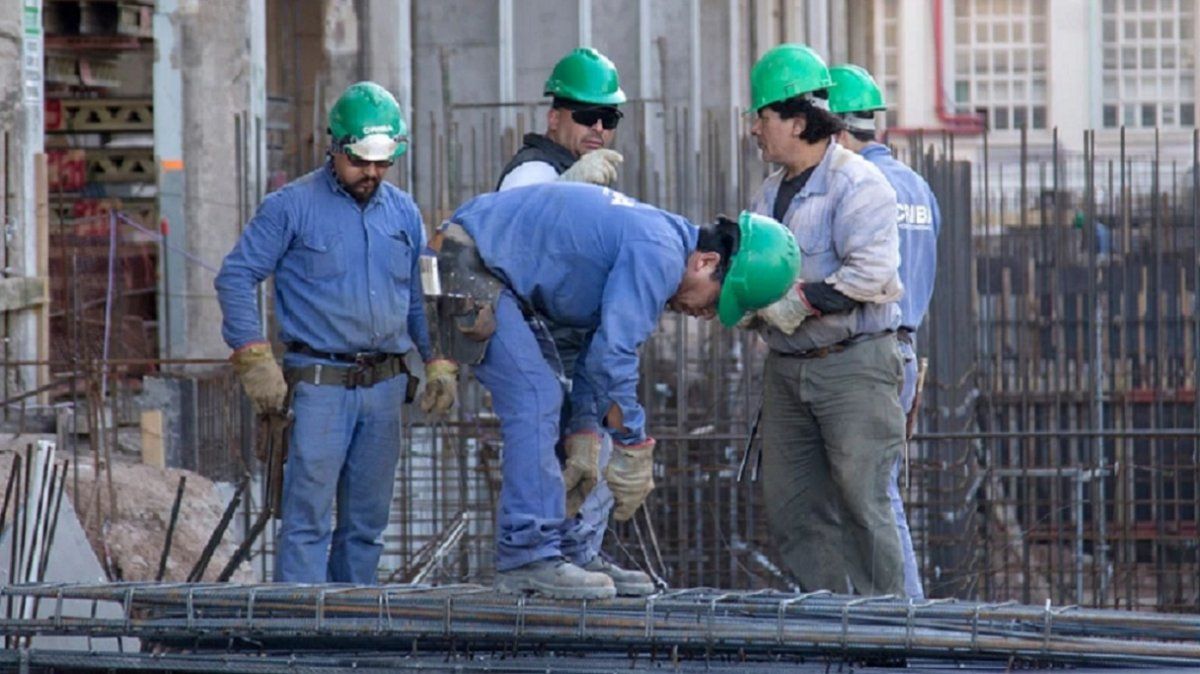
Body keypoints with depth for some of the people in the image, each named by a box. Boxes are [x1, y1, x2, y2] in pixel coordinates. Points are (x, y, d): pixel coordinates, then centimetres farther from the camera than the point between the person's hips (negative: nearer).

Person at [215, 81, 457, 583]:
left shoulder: (403, 213, 14)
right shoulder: (292, 207, -2)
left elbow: (421, 297, 22)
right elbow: (235, 277, -3)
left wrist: (438, 361, 10)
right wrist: (254, 359, -10)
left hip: (385, 385, 5)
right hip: (319, 384, -5)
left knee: (367, 519, 8)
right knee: (308, 514, -11)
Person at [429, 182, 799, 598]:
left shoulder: (658, 244, 13)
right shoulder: (658, 256, -20)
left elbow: (598, 351, 19)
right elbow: (613, 353, -23)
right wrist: (633, 451, -16)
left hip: (501, 277, 11)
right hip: (470, 263, -11)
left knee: (545, 399, 11)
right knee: (534, 400, -15)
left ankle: (572, 552, 13)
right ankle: (527, 558, -17)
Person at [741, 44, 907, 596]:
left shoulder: (857, 184, -10)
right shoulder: (772, 192, 17)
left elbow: (872, 273, -22)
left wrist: (801, 302, -21)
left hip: (852, 364, -9)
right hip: (787, 366, 9)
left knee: (861, 499, -8)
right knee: (791, 503, 8)